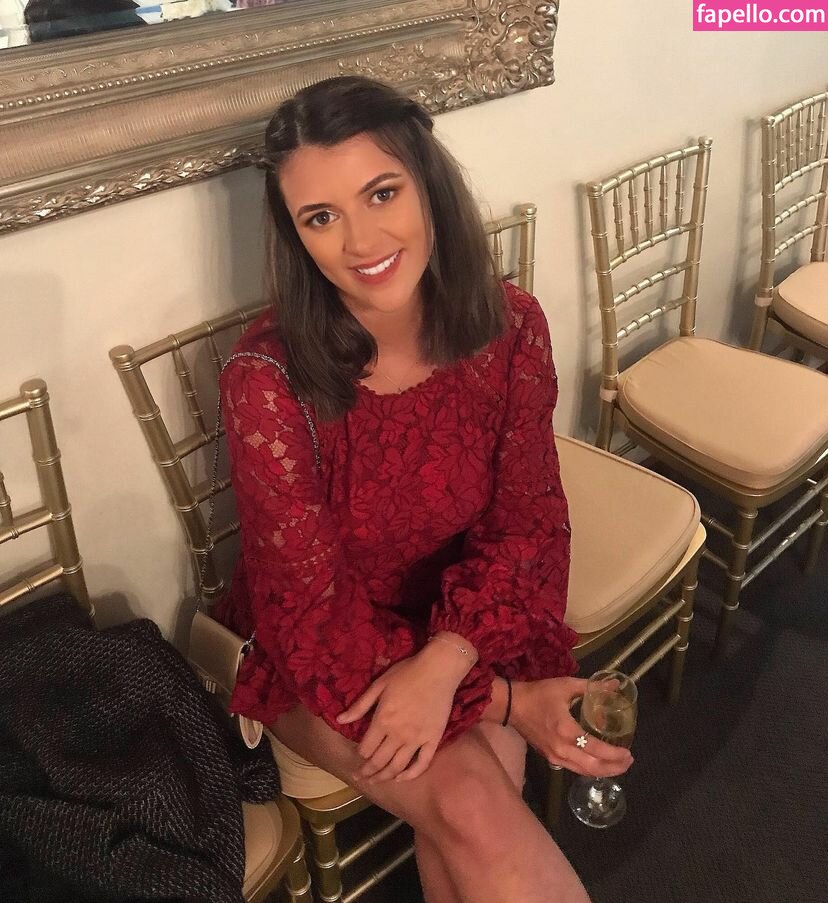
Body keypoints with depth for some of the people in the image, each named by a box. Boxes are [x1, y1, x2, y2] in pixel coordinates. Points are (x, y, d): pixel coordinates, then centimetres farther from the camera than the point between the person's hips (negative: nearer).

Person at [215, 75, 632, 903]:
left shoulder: (509, 328, -15)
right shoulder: (267, 379, -25)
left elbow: (526, 523, -9)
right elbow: (313, 614, -19)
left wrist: (444, 663, -27)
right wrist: (507, 699, -22)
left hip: (466, 627, 3)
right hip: (319, 652, -2)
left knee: (472, 815, -21)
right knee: (470, 803, -24)